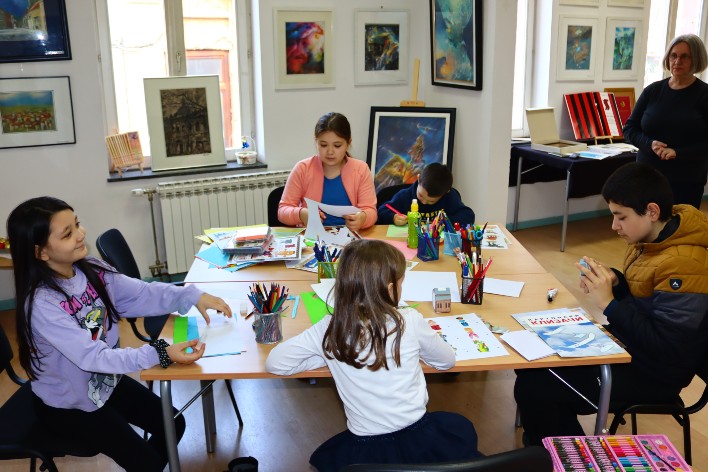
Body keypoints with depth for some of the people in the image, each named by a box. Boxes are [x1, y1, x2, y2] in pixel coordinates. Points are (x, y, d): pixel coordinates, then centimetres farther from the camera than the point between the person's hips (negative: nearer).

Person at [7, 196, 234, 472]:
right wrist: (159, 354, -42)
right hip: (69, 403, -6)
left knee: (172, 424, 11)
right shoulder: (41, 304, -30)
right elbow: (91, 356, -35)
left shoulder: (91, 270, -10)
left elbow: (142, 293, -12)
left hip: (106, 380, 7)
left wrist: (193, 297, -27)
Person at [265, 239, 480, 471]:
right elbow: (447, 361, 2)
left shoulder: (329, 329, -13)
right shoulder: (410, 321, -16)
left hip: (364, 450, 1)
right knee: (462, 428, 33)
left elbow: (274, 363, -5)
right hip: (416, 441, 0)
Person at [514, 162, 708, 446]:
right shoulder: (652, 237, 0)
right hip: (626, 345, 9)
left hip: (651, 375, -9)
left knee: (533, 389, -18)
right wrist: (611, 281, -7)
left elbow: (666, 349, -28)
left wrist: (608, 302, -28)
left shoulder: (684, 265, -28)